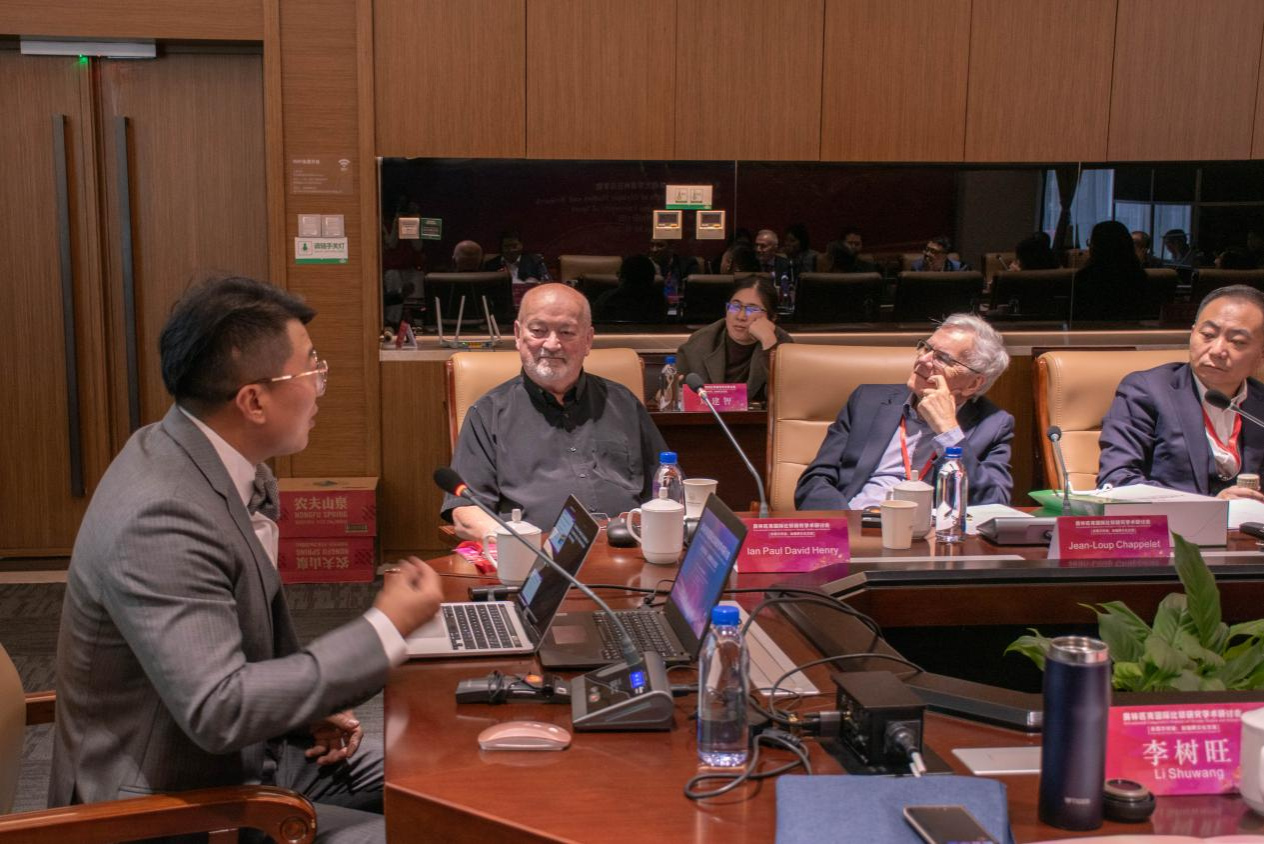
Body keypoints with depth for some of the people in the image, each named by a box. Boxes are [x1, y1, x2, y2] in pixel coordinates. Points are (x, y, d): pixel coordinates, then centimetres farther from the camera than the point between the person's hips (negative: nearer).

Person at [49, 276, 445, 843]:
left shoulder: (231, 467, -3)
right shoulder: (160, 520, -30)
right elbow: (217, 710, -32)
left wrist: (308, 707, 1)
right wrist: (386, 630, -28)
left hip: (241, 752, 9)